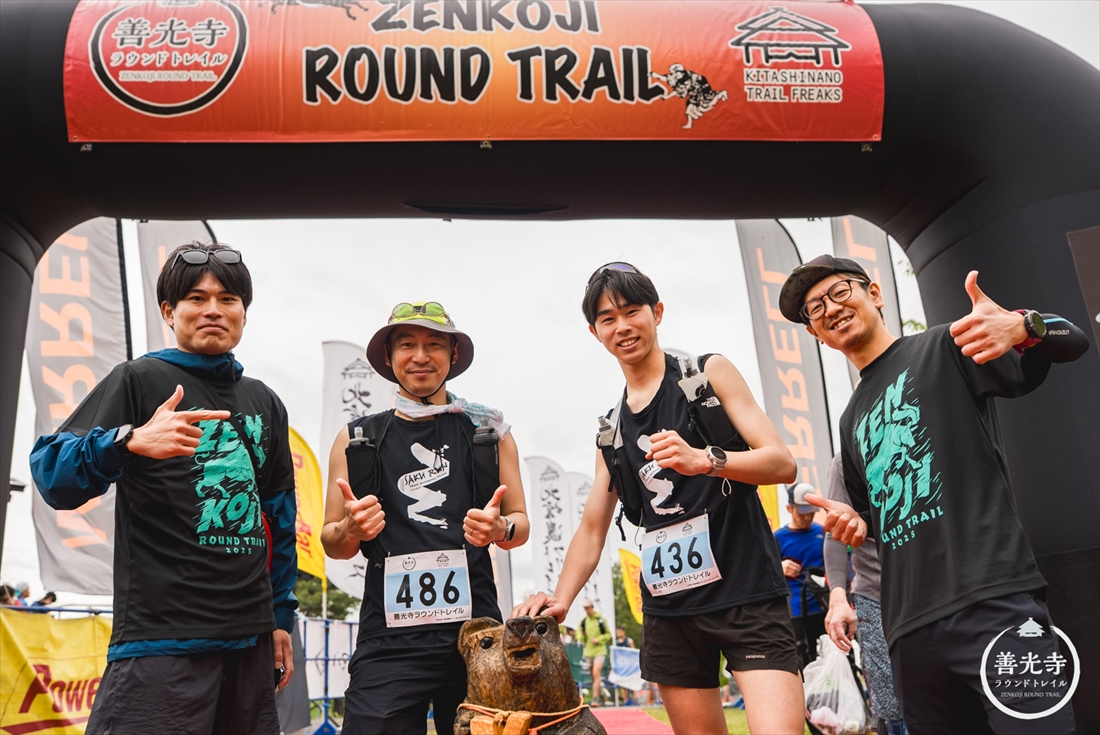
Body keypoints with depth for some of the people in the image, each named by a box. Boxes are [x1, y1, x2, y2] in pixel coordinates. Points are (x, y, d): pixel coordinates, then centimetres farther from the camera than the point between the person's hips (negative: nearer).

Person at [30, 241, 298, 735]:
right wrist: (129, 440, -31)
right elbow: (52, 477, -12)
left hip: (250, 639, 6)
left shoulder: (264, 402, 14)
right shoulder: (139, 380, -1)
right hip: (162, 640, -5)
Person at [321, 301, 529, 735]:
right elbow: (332, 543, 12)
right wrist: (352, 529, -10)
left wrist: (499, 529, -10)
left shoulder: (488, 430, 9)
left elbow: (520, 522, 12)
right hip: (389, 638, 0)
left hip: (474, 626, 1)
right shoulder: (357, 440, 9)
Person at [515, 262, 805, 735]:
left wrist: (704, 460, -23)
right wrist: (561, 599, 1)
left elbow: (783, 463, -6)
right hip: (668, 607, 4)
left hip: (746, 593, -4)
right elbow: (593, 527, 16)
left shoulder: (709, 373, 3)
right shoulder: (611, 429, 16)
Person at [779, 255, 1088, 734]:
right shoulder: (853, 421, 23)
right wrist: (855, 523, 8)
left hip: (991, 601, -6)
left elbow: (1072, 343, -6)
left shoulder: (944, 347, 5)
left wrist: (1021, 326, -29)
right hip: (909, 628, 7)